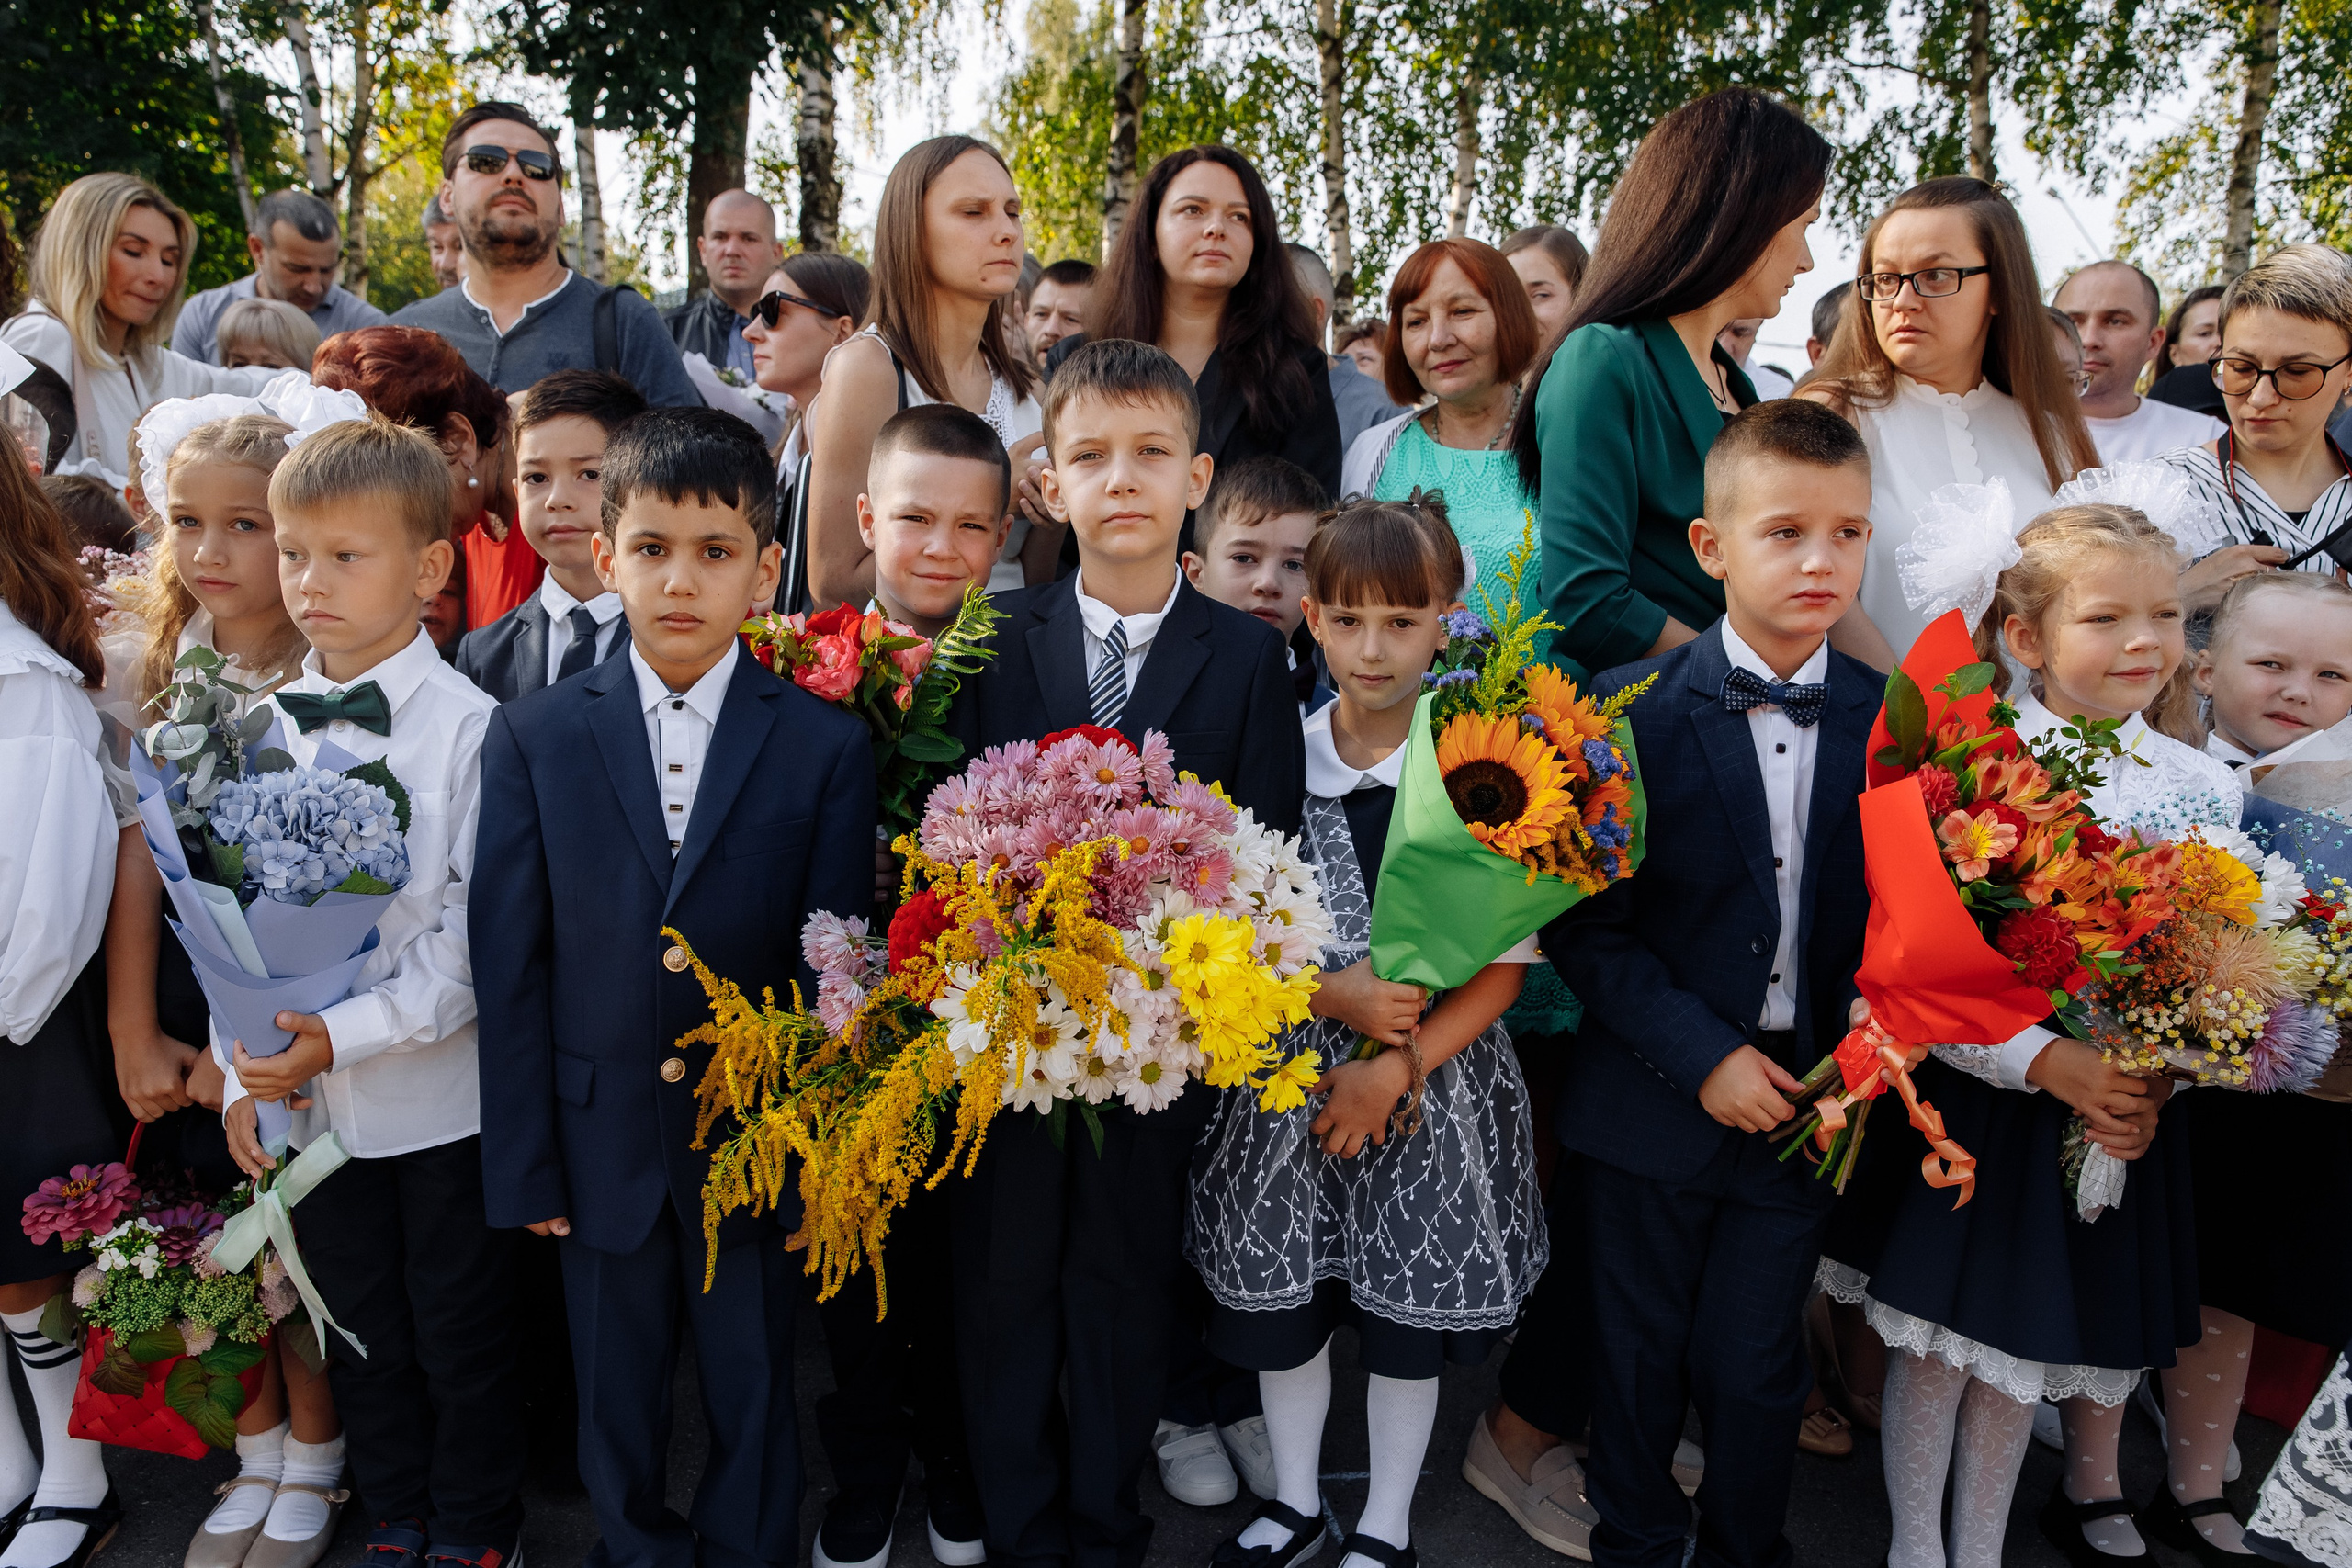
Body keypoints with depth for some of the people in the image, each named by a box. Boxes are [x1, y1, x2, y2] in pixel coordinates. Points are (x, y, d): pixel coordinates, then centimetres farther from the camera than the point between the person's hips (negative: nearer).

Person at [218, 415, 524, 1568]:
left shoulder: (468, 726, -14)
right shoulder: (262, 727, 2)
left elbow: (479, 934, -16)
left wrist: (350, 1034, -22)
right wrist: (243, 1074, 1)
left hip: (442, 1096, -5)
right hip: (309, 1102, 5)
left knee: (462, 1340, 12)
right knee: (362, 1335, 21)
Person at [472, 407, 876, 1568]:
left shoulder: (826, 745, -7)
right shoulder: (533, 738, -3)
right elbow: (509, 967, -2)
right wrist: (521, 1163, -3)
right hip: (604, 1149, 2)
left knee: (754, 1405, 17)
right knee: (617, 1410, 21)